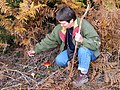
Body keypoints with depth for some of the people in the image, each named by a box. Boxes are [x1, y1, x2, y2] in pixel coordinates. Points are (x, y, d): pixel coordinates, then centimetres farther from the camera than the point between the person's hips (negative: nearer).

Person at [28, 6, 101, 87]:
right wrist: (36, 50, -2)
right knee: (59, 60, -14)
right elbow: (49, 40, 0)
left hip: (88, 53, -5)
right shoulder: (60, 28, -11)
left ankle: (84, 75, -18)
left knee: (83, 50, -38)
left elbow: (96, 43, -32)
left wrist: (82, 40, -48)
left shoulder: (84, 25, -30)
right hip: (72, 52, 6)